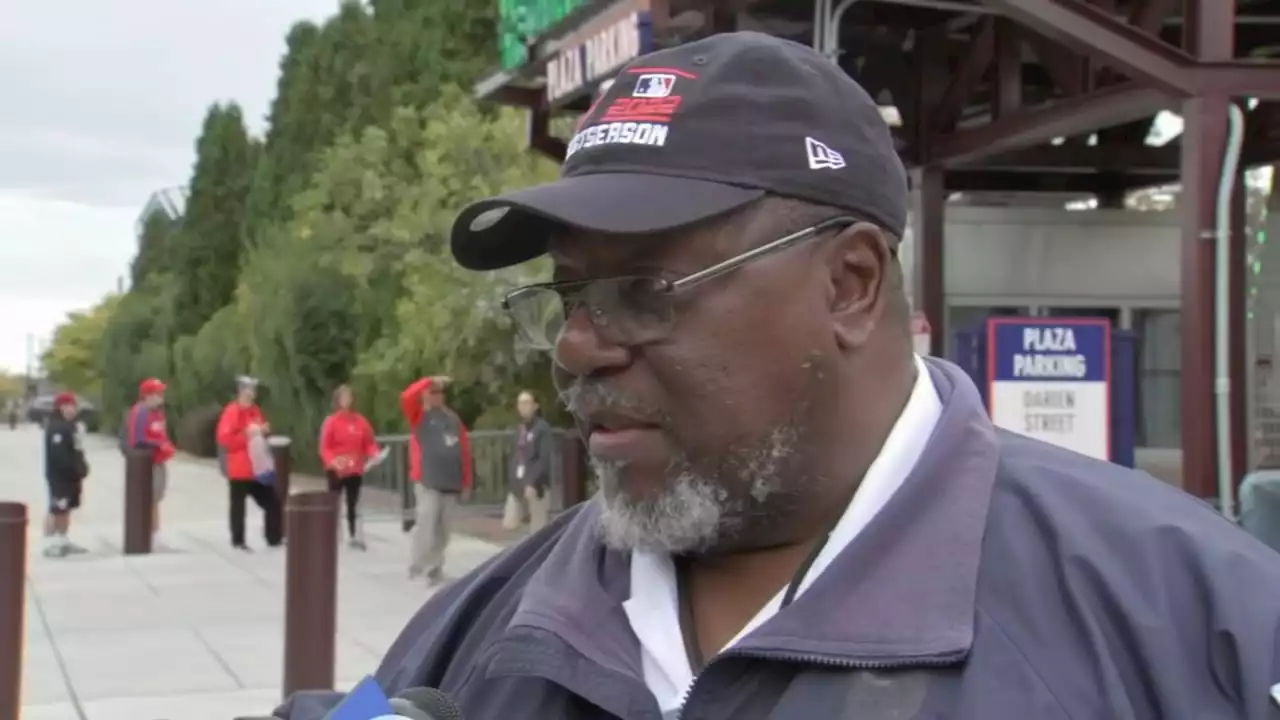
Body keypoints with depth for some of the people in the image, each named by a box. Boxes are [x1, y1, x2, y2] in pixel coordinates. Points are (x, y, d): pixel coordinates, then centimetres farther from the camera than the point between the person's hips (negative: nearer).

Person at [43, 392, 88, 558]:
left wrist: (80, 470, 11)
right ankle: (50, 544, -8)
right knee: (58, 510, -10)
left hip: (70, 475, 10)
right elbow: (58, 454, -25)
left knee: (66, 509, 15)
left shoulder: (70, 425, 17)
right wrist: (75, 472, -23)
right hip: (60, 475, -10)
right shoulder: (56, 427, -18)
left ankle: (62, 541, 23)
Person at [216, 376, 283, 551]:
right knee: (238, 505, 0)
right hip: (239, 469, -8)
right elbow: (224, 439, -20)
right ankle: (238, 541, 8)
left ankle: (274, 538, 16)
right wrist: (246, 434, -23)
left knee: (271, 501, 8)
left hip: (258, 467, 8)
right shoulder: (232, 412, -13)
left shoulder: (255, 411, 12)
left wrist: (263, 431, 5)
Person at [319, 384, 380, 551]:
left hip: (355, 470, 4)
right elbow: (324, 447, -12)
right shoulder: (331, 421, -10)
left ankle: (355, 536, 15)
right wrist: (332, 461, -28)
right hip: (336, 471, -4)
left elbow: (369, 443, 7)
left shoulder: (361, 421, 2)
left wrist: (374, 454, -13)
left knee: (353, 504, 10)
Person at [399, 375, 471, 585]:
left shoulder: (452, 418, 12)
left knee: (441, 530, 10)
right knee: (426, 524, -12)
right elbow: (406, 397, -19)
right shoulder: (419, 416, 2)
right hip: (427, 481, -4)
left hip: (451, 483, 4)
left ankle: (435, 570, 20)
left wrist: (466, 480, 11)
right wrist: (430, 381, -16)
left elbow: (464, 450, 14)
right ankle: (418, 568, -4)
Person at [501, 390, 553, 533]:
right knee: (509, 524, 2)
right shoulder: (519, 429, 14)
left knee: (537, 530, -3)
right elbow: (514, 457, 15)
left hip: (536, 485, -7)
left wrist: (533, 483, -21)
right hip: (517, 485, 7)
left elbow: (544, 460, -15)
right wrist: (512, 482, 7)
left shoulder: (542, 428, -8)